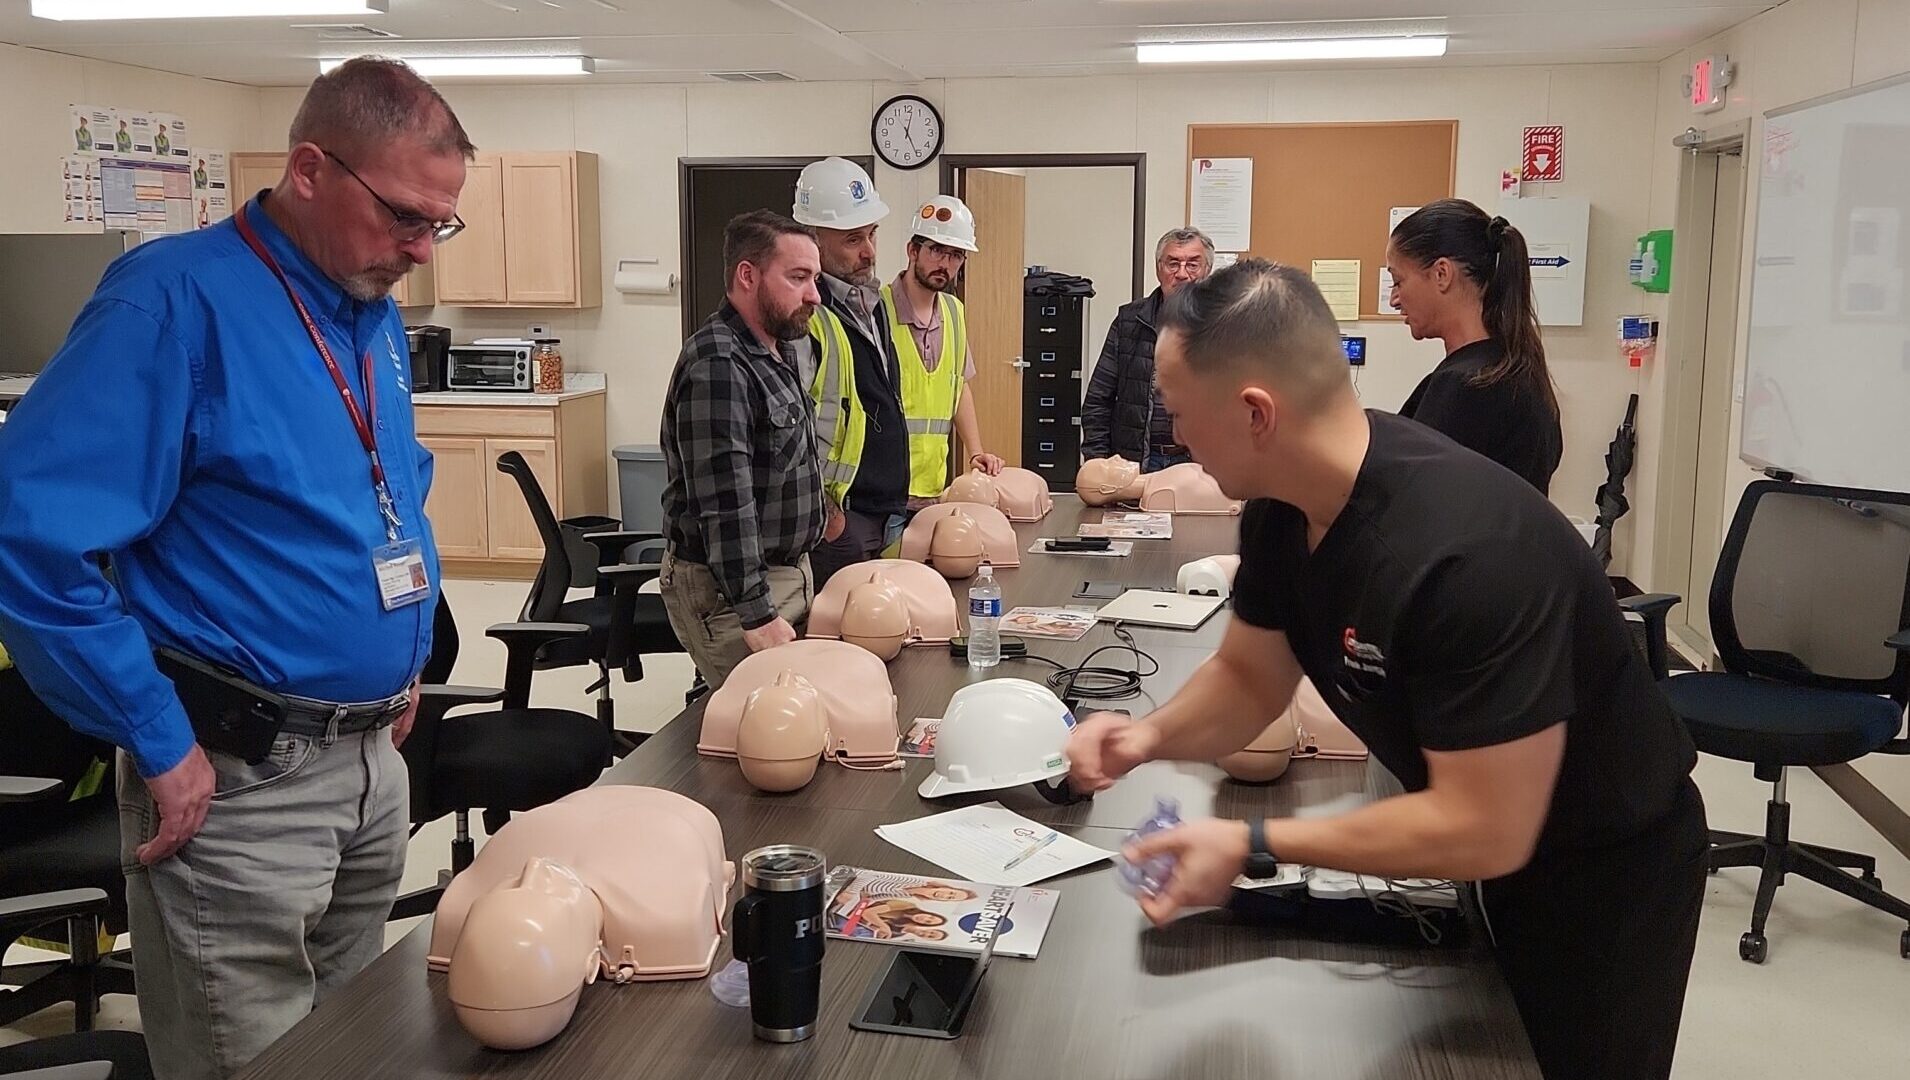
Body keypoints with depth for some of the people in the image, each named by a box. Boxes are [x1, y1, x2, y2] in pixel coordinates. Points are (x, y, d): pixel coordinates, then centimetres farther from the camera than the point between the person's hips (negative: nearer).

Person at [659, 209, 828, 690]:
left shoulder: (777, 351, 11)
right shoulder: (718, 367, -21)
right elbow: (725, 506, -25)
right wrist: (757, 617, -26)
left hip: (786, 573, 9)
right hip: (732, 590, -9)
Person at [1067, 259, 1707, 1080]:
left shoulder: (1468, 552, -39)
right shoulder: (1282, 505, -13)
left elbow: (1486, 831, -35)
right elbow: (1248, 675, 2)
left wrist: (1253, 847, -31)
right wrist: (1152, 736, -18)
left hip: (1604, 870, -7)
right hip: (1480, 838, 7)